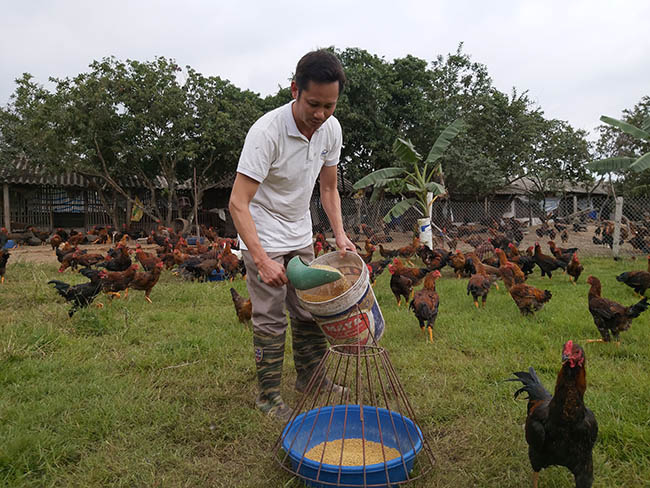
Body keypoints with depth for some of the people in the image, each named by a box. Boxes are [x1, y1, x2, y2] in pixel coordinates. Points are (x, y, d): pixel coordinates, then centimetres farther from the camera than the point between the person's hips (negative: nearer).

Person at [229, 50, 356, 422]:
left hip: (301, 237, 7)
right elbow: (238, 203, -31)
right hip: (264, 241, -6)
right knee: (270, 320, 0)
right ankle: (269, 394, 19)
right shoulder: (267, 132, -27)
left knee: (311, 312, 14)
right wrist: (262, 259, -40)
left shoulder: (331, 129, -6)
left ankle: (310, 377, 34)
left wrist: (340, 234, -5)